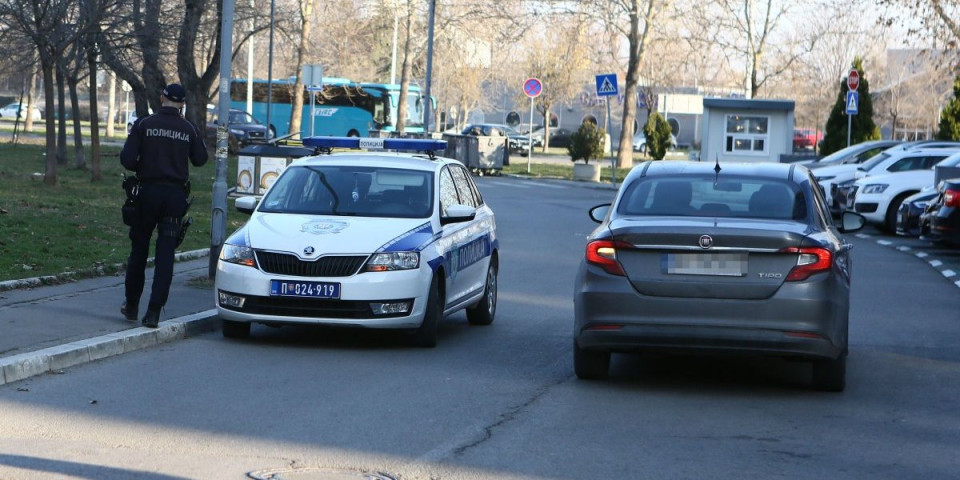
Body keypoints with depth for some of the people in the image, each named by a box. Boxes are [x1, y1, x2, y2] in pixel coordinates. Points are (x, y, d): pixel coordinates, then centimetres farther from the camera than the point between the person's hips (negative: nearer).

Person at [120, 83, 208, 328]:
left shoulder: (144, 124, -4)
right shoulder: (189, 129, 0)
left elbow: (126, 159, -9)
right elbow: (200, 159, 10)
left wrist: (141, 167, 12)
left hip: (148, 192, 0)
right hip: (176, 195, 1)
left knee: (139, 250, 13)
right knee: (165, 255, 1)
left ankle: (131, 306, 22)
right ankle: (154, 312, -5)